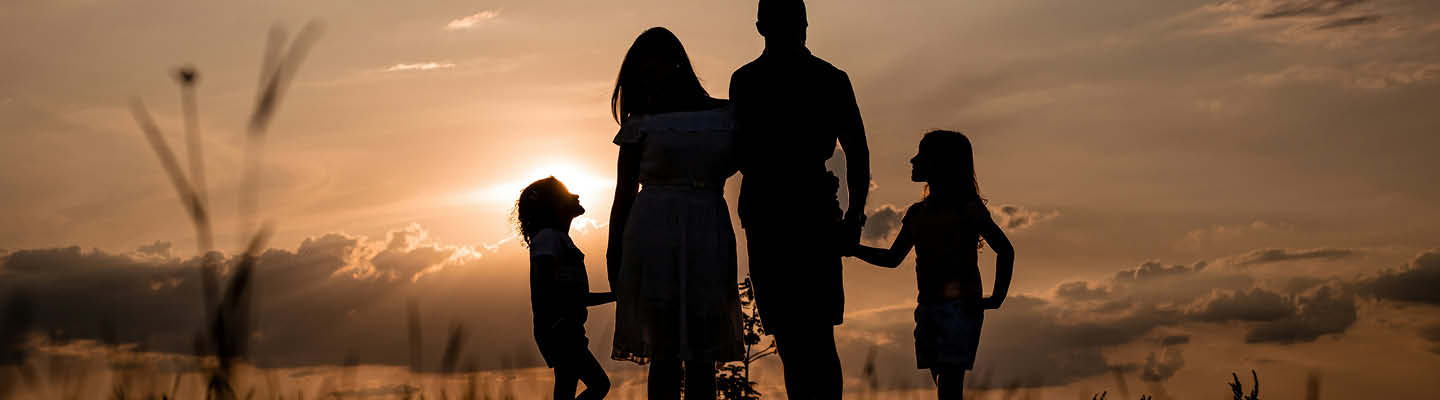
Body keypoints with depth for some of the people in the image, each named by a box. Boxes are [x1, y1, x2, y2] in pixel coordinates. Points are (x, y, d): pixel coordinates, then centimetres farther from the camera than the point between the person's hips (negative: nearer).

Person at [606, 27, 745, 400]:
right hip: (654, 240, -2)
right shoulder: (641, 124, 7)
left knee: (702, 355, -1)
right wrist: (614, 255, 3)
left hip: (708, 239, 2)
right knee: (665, 352, -7)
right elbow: (624, 193, 7)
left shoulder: (725, 114, 13)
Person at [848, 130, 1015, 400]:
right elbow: (892, 258, 23)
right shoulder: (917, 214, 17)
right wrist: (852, 248, 12)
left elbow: (1005, 251, -6)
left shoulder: (967, 208, -3)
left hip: (960, 307, -7)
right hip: (927, 308, 7)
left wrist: (997, 298, -11)